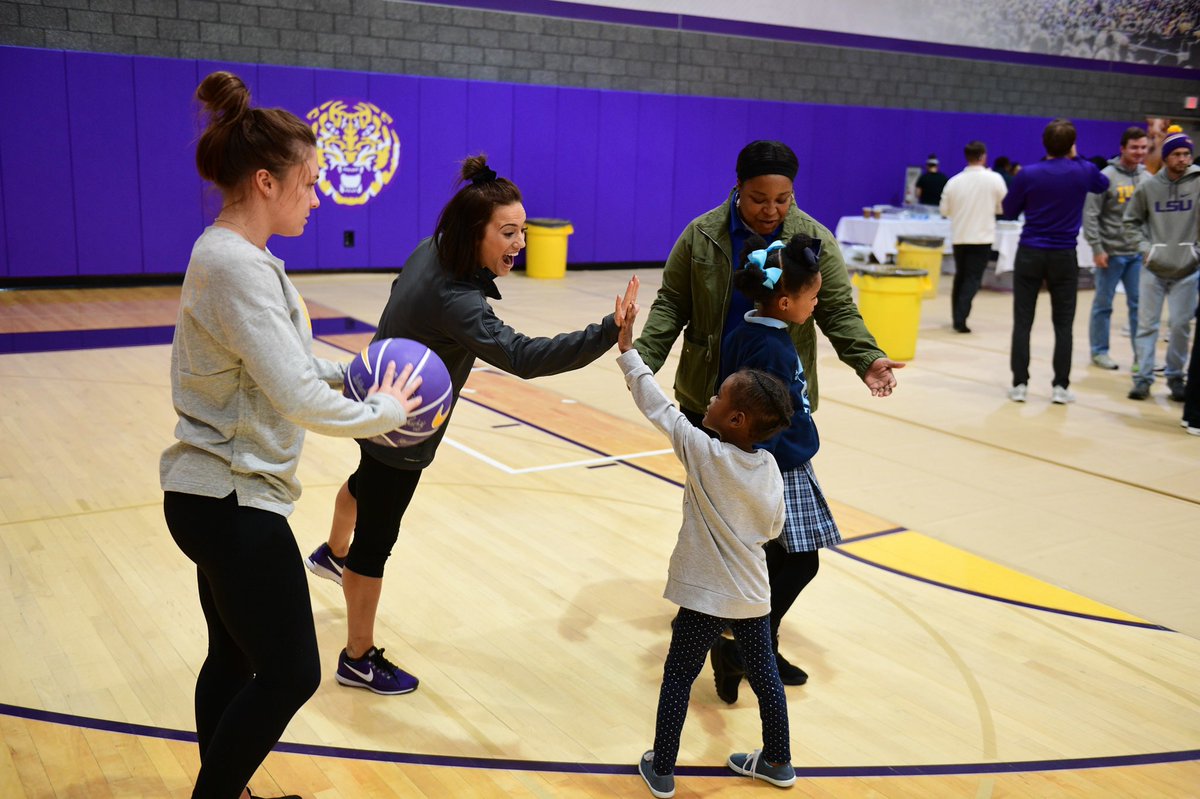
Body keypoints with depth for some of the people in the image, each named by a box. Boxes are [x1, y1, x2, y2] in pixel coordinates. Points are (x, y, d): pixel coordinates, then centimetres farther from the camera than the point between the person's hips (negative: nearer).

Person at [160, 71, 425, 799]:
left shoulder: (236, 256, 9)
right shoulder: (237, 266, -23)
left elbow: (280, 362, 18)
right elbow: (300, 401, -26)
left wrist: (350, 374, 5)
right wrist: (385, 411, -11)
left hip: (220, 494, 10)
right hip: (233, 501, -10)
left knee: (236, 659, 20)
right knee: (291, 671, 1)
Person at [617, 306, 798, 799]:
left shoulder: (704, 453, -20)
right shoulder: (770, 467, -5)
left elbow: (656, 406, -15)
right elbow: (772, 528, 5)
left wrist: (627, 350, -9)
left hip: (705, 597, -5)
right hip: (753, 596, 5)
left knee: (678, 678, 10)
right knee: (763, 674, 20)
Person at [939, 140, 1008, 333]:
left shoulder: (954, 181, -3)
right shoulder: (994, 179, -8)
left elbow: (944, 210, 6)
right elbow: (1004, 208, 1)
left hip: (959, 236, 3)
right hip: (982, 237, -3)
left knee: (960, 276, 17)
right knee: (973, 279, -1)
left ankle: (956, 317, 22)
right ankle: (960, 318, -14)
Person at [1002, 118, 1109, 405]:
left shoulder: (1028, 174, -8)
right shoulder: (1083, 172, -3)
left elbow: (1009, 211, 4)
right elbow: (1103, 184, 21)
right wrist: (1076, 159, 24)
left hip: (1029, 254, -1)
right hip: (1064, 257, 1)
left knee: (1022, 322, 4)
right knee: (1063, 324, 8)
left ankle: (1020, 384, 4)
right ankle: (1060, 386, 8)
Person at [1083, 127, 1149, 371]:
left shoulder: (1147, 178, 7)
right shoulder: (1106, 177, -8)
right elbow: (1090, 215, -10)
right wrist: (1097, 248, -14)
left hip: (1138, 253, 4)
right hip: (1111, 252, -4)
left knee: (1140, 304, 6)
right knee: (1103, 304, 6)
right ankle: (1099, 351, 16)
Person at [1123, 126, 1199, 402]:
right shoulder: (1149, 187, 2)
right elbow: (1131, 221, 11)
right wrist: (1144, 246, -1)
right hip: (1153, 268, 1)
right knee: (1147, 323, 4)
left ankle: (1175, 377, 18)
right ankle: (1143, 377, 11)